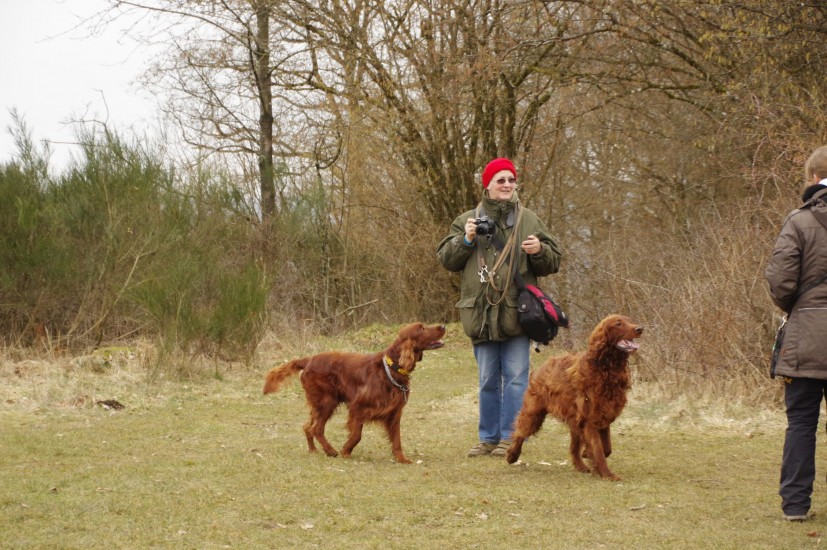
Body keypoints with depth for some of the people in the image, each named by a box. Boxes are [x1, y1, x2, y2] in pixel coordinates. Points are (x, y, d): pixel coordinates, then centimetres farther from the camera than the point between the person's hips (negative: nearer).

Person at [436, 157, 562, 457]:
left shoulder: (529, 220, 7)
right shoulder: (467, 220, 8)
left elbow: (553, 262, 9)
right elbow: (446, 259, 7)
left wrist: (539, 251, -12)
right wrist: (466, 240, -9)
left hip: (516, 313, -1)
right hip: (482, 315, 1)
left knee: (516, 377, -2)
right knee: (488, 381, 9)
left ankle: (510, 437, 5)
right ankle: (488, 438, 18)